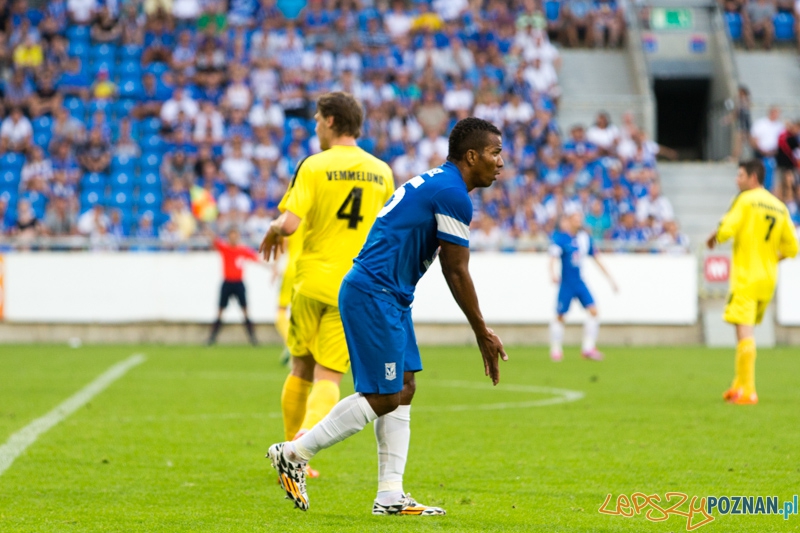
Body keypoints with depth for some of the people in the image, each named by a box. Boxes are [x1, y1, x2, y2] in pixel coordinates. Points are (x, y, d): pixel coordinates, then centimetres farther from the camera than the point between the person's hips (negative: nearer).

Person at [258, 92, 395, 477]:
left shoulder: (314, 166, -6)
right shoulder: (381, 173, 6)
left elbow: (289, 223, -17)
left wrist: (273, 231, 4)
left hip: (312, 282, -1)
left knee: (301, 370, 16)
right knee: (328, 377, -3)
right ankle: (305, 438, -30)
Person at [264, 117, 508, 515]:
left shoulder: (433, 183, 18)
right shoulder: (453, 194, -13)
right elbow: (457, 272, -11)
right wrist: (483, 334, -4)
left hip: (387, 297, 11)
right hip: (373, 295, -11)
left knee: (403, 391, 8)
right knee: (384, 398, -8)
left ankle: (390, 496, 7)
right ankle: (293, 454, -1)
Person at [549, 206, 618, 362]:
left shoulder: (585, 238, 6)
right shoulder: (560, 238, -11)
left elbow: (596, 259, 14)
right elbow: (553, 257, -22)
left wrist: (609, 278, 16)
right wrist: (552, 273, -42)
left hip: (579, 282, 5)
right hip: (566, 283, -5)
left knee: (593, 310, -8)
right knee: (560, 316, 0)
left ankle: (588, 348, -2)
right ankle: (556, 349, 15)